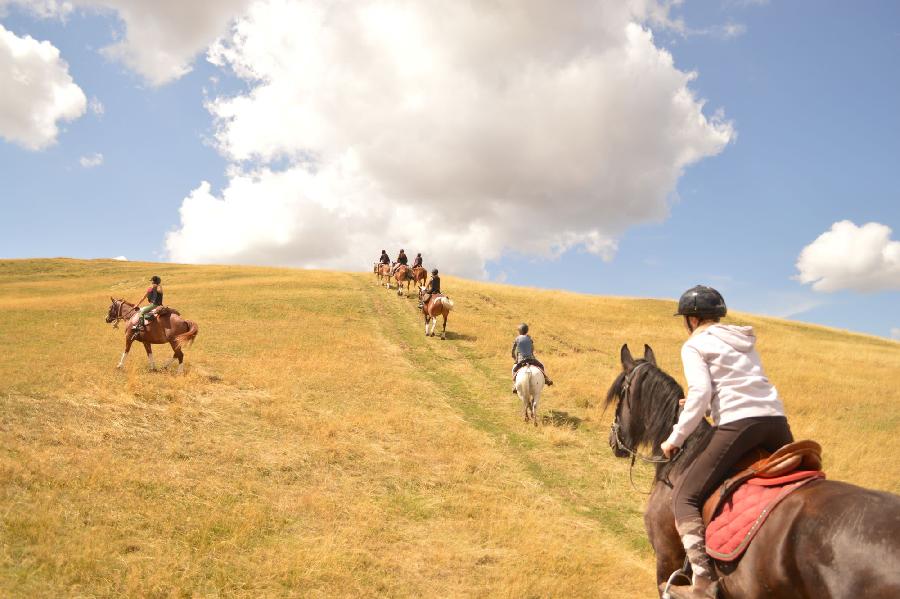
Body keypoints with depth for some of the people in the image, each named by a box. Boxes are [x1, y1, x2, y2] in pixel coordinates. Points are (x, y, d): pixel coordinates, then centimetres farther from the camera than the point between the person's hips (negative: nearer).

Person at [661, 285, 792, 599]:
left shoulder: (694, 345, 5)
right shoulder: (743, 341, 26)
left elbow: (700, 393, -9)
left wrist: (675, 438, -3)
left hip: (738, 424, -7)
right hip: (776, 420, 7)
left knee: (684, 496, -3)